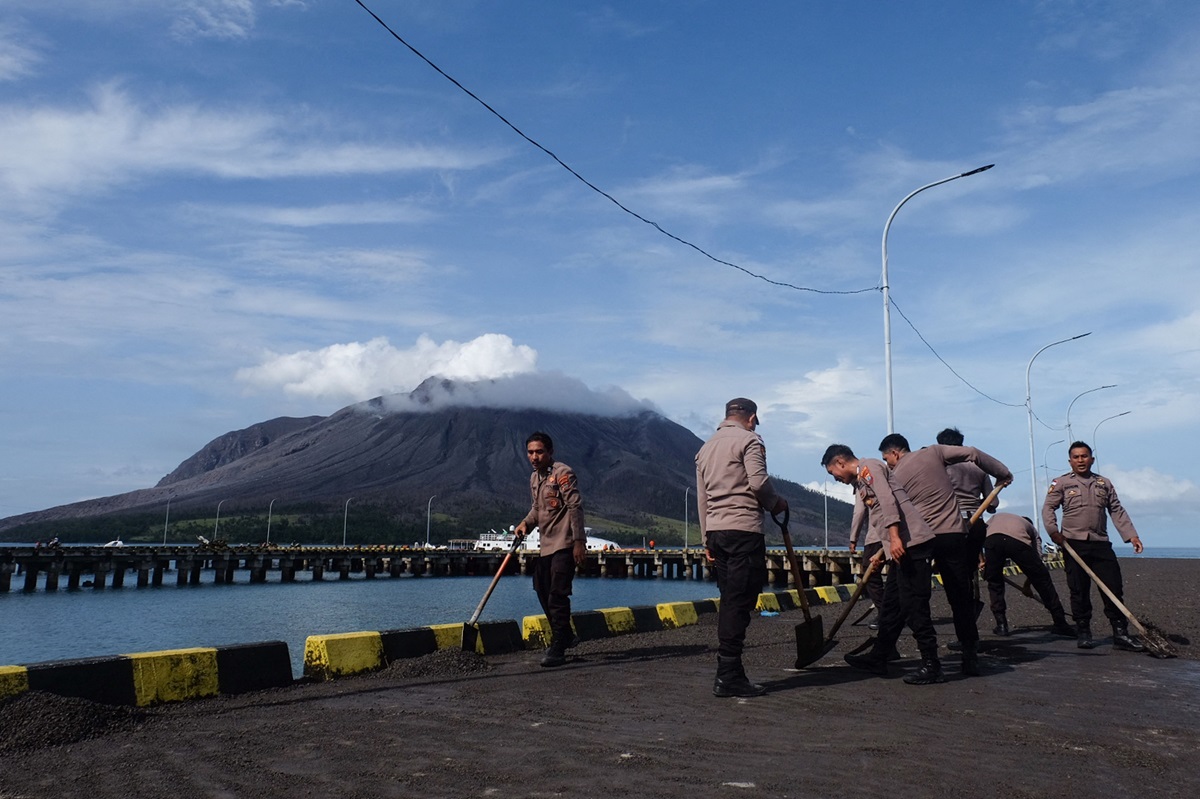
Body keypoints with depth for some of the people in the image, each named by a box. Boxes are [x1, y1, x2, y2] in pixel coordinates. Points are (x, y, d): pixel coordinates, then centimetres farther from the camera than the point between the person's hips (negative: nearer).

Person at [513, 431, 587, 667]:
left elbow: (575, 507, -17)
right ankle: (564, 636, 33)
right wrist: (526, 523, 5)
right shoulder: (534, 478, 13)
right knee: (543, 591, 15)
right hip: (545, 544, 9)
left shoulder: (563, 473, -12)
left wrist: (579, 541, -22)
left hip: (564, 544, -9)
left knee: (557, 595, -12)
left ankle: (557, 649, -6)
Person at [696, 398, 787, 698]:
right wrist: (776, 503, 4)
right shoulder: (748, 439, -2)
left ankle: (728, 674, 12)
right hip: (744, 529, -8)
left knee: (729, 601, 11)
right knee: (740, 602, -7)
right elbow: (758, 481, -15)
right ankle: (728, 676, -8)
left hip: (716, 530, 8)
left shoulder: (705, 448, 20)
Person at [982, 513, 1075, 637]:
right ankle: (1060, 624, 24)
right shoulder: (1031, 528, 39)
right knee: (1042, 579, 16)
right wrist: (1027, 584, 40)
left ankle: (1001, 625, 18)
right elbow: (1038, 559, 30)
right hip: (1019, 541, -1)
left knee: (994, 582, 22)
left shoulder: (997, 516, 44)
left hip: (991, 538, 1)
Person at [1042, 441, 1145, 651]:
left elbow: (1117, 511, 14)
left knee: (1114, 588, -1)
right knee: (1079, 591, 0)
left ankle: (1120, 634, 5)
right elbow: (1048, 508, 2)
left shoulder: (1104, 483, 17)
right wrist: (1053, 531, -13)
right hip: (1074, 544, -3)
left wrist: (1131, 535, 3)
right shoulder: (1061, 483, 7)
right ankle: (1083, 633, 8)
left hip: (1101, 544, 3)